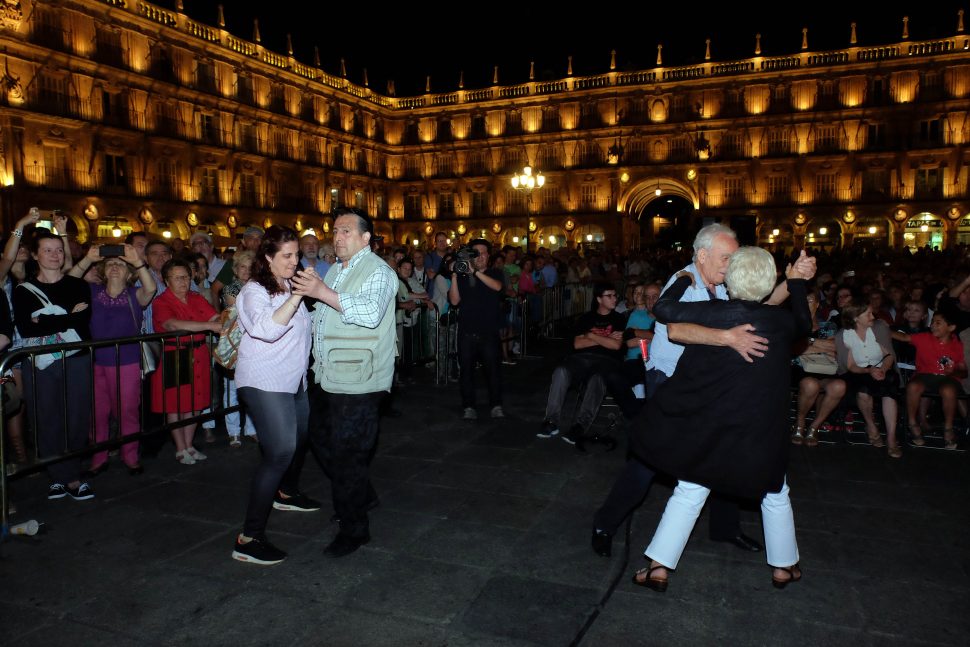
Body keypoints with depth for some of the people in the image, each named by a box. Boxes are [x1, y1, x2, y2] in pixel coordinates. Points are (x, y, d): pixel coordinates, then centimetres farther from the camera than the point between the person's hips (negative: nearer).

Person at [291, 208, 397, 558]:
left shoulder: (377, 271, -11)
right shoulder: (336, 270, 18)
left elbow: (371, 313, -30)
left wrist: (323, 292, -34)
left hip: (358, 380, -9)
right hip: (329, 377, 9)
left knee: (346, 453, -2)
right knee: (321, 438, 18)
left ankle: (354, 528, 15)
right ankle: (361, 494, 39)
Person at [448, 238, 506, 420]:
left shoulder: (495, 273, 9)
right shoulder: (462, 276, 10)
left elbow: (497, 286, -15)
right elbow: (454, 300, 0)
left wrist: (475, 271, -21)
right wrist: (454, 276, -8)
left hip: (489, 331, -1)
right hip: (466, 331, 1)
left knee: (493, 368, -3)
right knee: (466, 369, 2)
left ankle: (496, 405, 10)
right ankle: (468, 406, 11)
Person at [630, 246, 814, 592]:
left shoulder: (715, 313, -16)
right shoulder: (781, 320, -8)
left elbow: (663, 309, -15)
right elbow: (803, 323, 16)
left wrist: (683, 279, 1)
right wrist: (798, 282, 26)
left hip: (708, 427, -1)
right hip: (761, 432, 1)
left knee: (689, 492, 11)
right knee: (775, 495, 23)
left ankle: (659, 566, 12)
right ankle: (783, 566, 38)